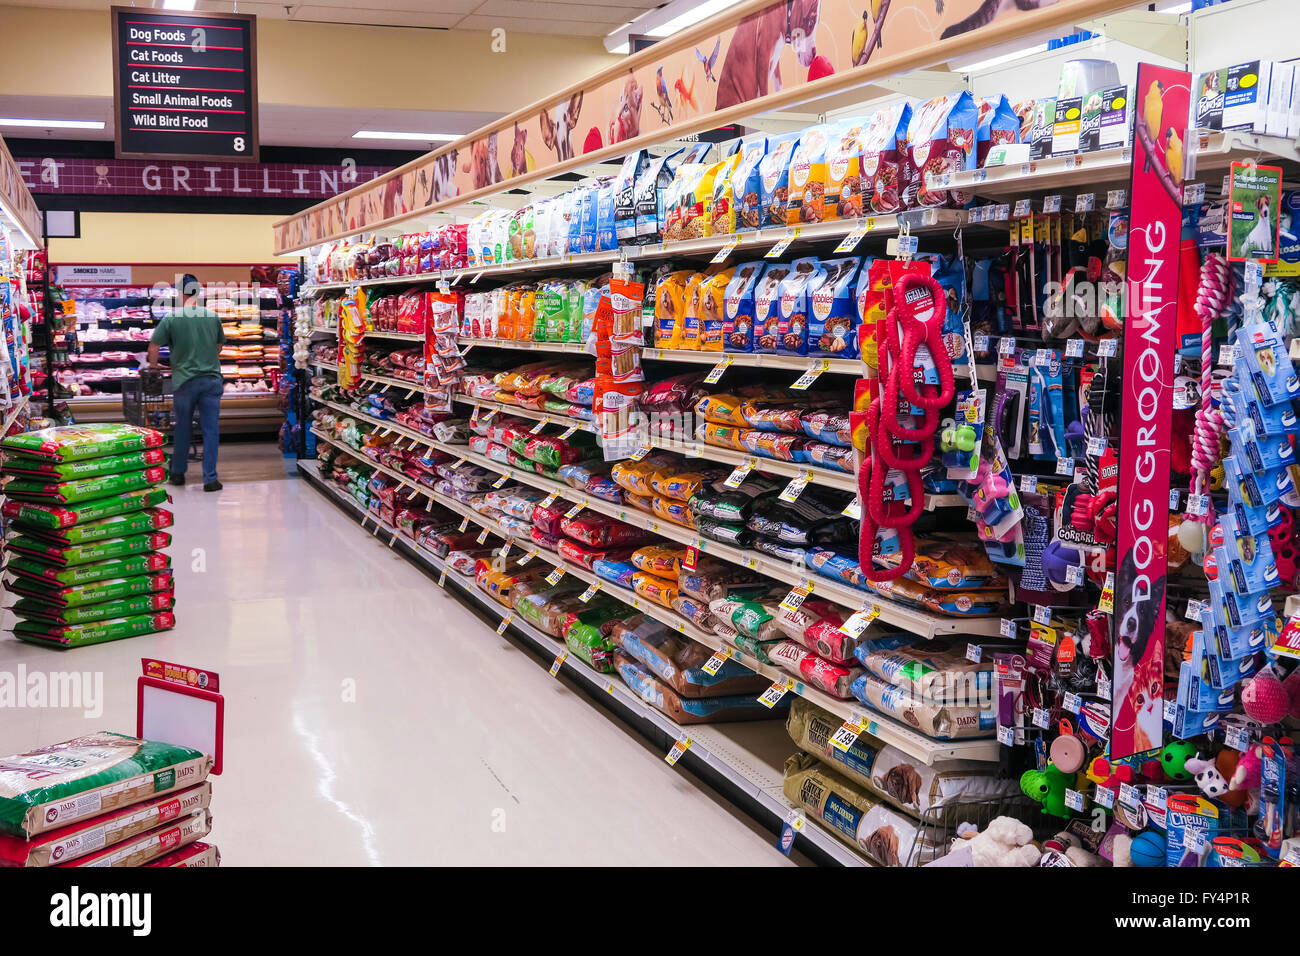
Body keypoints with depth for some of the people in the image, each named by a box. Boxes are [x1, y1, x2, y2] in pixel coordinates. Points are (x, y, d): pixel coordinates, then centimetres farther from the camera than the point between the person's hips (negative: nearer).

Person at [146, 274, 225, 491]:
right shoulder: (213, 316, 4)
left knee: (182, 429, 14)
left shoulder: (171, 318, -4)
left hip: (185, 380, -1)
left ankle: (178, 473, 25)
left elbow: (153, 346, -1)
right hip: (212, 379, 1)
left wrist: (153, 364, 18)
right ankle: (210, 479, -1)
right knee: (210, 430, 1)